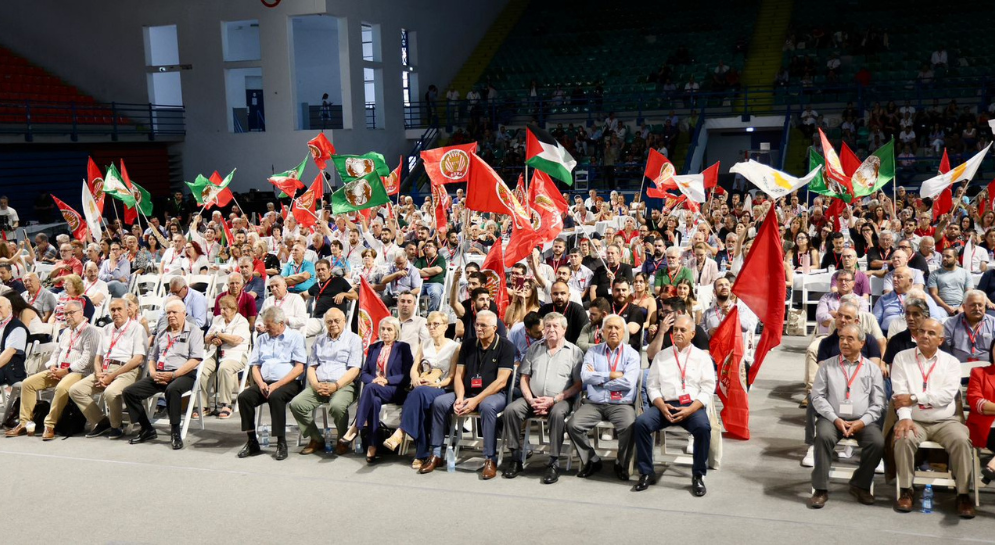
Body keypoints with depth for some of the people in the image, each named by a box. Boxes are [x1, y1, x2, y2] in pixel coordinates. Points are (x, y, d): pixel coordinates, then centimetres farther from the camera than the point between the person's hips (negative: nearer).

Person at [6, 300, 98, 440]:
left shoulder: (90, 331, -5)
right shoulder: (66, 331, 24)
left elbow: (88, 358, -15)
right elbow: (57, 352, 25)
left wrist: (67, 371, -17)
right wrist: (52, 367, 3)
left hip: (79, 371, -9)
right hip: (58, 371, 9)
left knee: (62, 387, -38)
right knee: (27, 383, -3)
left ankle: (50, 425, -28)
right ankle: (25, 423, -2)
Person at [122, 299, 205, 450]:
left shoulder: (193, 331, 3)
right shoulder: (161, 333, 24)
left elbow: (196, 359, -9)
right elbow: (152, 357, 24)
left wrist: (173, 375, -16)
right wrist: (153, 373, 1)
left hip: (183, 374, -7)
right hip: (160, 375, 7)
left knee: (172, 390, -39)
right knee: (129, 392, -10)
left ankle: (175, 432, -26)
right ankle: (147, 430, 1)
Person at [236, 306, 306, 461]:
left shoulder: (295, 337, 4)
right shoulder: (261, 339, 22)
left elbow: (299, 367, -5)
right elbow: (254, 366, 18)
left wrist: (276, 385, -14)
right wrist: (261, 383, -4)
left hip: (287, 383, -5)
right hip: (264, 382, 5)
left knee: (275, 397, -35)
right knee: (244, 397, -22)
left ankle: (281, 443, -25)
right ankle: (252, 442, -16)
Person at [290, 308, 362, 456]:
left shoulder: (353, 339, 6)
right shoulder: (319, 340, 23)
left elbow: (354, 370, -3)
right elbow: (311, 366, 18)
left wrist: (335, 386, -15)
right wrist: (315, 385, -3)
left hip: (343, 385, -5)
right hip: (319, 385, 5)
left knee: (337, 406, -36)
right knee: (296, 404, -20)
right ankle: (316, 439, -2)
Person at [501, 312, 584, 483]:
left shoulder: (574, 352, 4)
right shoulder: (534, 348, 16)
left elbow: (578, 385, -3)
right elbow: (524, 378, 14)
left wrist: (553, 400, -13)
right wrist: (530, 400, -4)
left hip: (560, 400, -4)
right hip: (533, 398, 4)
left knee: (557, 413, -36)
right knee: (511, 410, -23)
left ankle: (554, 463, -27)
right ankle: (515, 458, -13)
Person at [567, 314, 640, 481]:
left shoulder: (632, 354, 5)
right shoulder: (592, 351, 11)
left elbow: (629, 382, -11)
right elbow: (585, 376, -7)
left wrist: (598, 379, -6)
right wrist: (612, 375, -9)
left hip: (621, 404, -2)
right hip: (593, 403, 2)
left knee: (629, 427, -31)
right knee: (573, 425, -21)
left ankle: (621, 464, -1)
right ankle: (592, 460, 4)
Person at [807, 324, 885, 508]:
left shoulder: (872, 369, 12)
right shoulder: (827, 366, 10)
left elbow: (878, 403, 6)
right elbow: (817, 396, 3)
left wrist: (862, 422, -10)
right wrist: (835, 419, -10)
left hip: (862, 421, 1)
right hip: (832, 418, -1)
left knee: (878, 442, -27)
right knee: (824, 436, -33)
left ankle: (860, 485, -3)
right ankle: (821, 489, -22)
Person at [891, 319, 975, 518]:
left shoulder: (951, 362, 9)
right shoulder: (902, 358, 8)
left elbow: (947, 395, -7)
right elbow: (900, 392, -4)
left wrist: (914, 398, -15)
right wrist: (905, 417, -21)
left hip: (945, 421, 1)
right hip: (914, 421, -1)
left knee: (961, 441, -28)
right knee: (904, 438, -31)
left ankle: (963, 494, -16)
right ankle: (906, 490, -14)